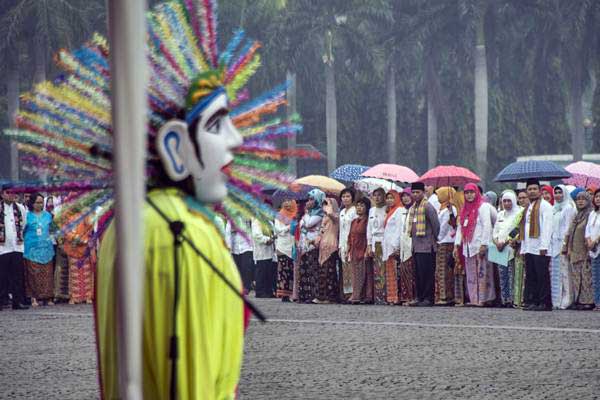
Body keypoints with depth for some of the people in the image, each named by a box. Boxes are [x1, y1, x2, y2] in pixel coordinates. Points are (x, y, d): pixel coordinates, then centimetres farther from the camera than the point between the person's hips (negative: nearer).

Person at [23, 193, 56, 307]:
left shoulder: (47, 215, 13)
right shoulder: (28, 216, 2)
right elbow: (22, 231, 2)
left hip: (46, 247, 3)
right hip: (32, 249, -3)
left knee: (47, 273, 1)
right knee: (33, 274, -6)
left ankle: (47, 297, 3)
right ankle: (34, 298, -4)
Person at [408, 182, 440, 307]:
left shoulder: (427, 207, -11)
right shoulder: (413, 208, 16)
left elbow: (435, 223, -11)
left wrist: (435, 238, -2)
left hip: (426, 246, -9)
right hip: (416, 245, 9)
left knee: (426, 272, -7)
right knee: (418, 273, 10)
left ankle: (428, 298, -5)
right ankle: (419, 297, 16)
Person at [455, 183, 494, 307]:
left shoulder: (482, 207, -2)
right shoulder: (465, 209, 20)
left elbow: (487, 226, -9)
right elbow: (460, 227, 21)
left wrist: (484, 244, -17)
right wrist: (456, 244, 12)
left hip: (479, 245, -7)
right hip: (468, 247, 7)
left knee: (481, 273, -8)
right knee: (471, 274, 4)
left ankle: (484, 299, -9)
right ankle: (474, 299, 5)